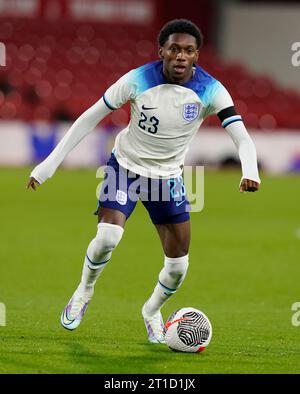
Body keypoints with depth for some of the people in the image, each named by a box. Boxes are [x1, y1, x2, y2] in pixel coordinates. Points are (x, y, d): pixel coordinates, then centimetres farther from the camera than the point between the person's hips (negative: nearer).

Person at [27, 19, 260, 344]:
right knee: (107, 238, -26)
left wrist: (250, 171, -48)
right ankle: (84, 293, 4)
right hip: (125, 166, -2)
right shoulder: (138, 80, -20)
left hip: (168, 177, 2)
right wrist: (49, 163, -14)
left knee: (178, 265, -2)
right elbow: (90, 118, -12)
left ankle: (152, 311, 30)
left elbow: (242, 137, -26)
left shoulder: (210, 91, -18)